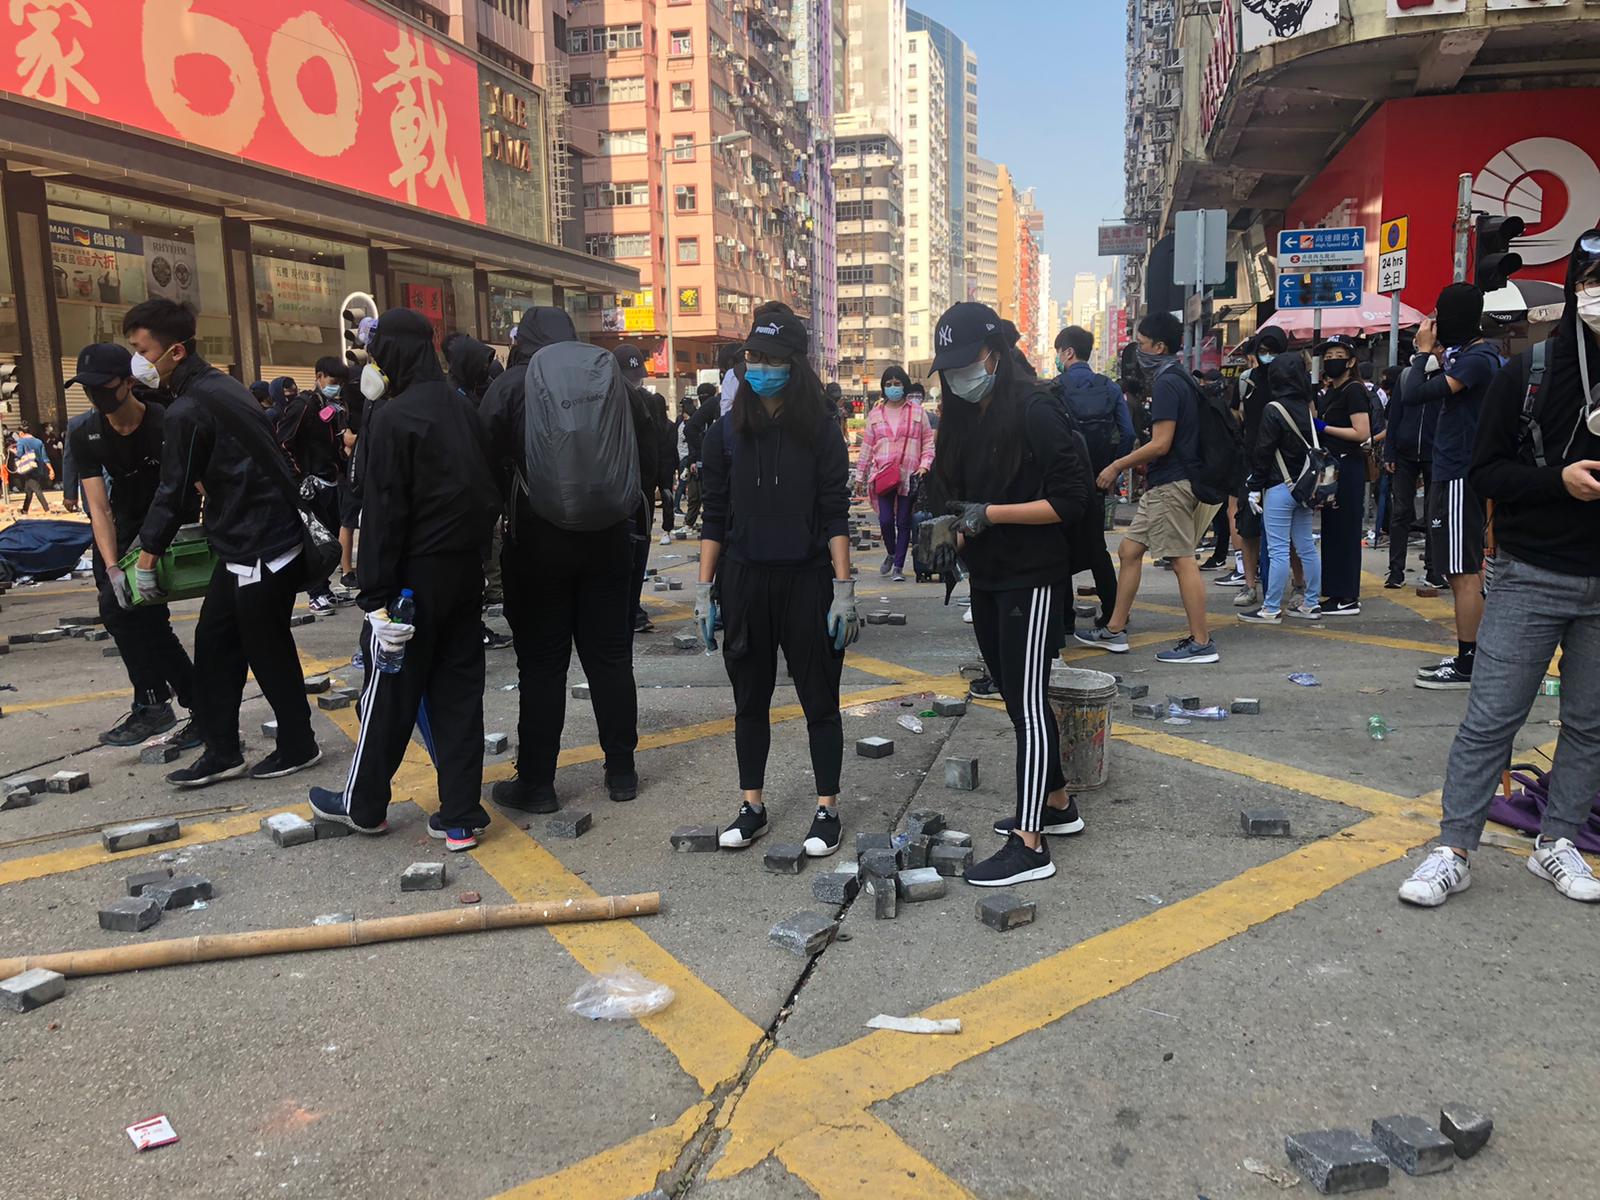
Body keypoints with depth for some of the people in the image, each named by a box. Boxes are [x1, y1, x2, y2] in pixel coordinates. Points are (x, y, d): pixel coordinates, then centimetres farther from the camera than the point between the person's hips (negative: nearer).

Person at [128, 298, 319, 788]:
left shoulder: (187, 410, -18)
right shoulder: (225, 386, 11)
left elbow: (175, 491, -13)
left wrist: (147, 557, -2)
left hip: (259, 553, -10)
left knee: (269, 654, 4)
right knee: (215, 643, 14)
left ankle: (297, 747, 20)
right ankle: (221, 751, 22)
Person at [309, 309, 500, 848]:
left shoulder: (394, 417, -13)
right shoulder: (463, 408, 7)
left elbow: (383, 514, -16)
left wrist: (376, 596, -14)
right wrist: (474, 551, 14)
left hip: (417, 574, -6)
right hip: (467, 572, 6)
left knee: (390, 692, 8)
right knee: (458, 691, 9)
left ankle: (363, 804, 26)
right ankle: (460, 816, 13)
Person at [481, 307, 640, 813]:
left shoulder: (508, 388, -5)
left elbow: (491, 468, -4)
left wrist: (509, 515, 10)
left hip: (537, 541, -3)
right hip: (607, 538, 3)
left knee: (542, 664, 3)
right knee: (610, 656, 10)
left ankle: (535, 782, 10)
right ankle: (621, 771, 18)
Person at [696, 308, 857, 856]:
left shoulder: (820, 433, -3)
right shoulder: (726, 433, 4)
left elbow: (835, 516, -4)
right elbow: (715, 518, 5)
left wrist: (844, 590, -9)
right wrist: (703, 591, 2)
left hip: (807, 581, -2)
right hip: (744, 582, 3)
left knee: (819, 699, 5)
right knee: (750, 699, 11)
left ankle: (827, 810, 17)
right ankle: (752, 808, 23)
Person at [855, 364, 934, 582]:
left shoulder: (917, 411, 7)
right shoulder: (875, 414, 11)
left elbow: (928, 441, 8)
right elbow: (867, 446, 13)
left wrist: (924, 465, -7)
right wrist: (860, 475, 12)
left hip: (909, 476, -1)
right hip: (883, 476, 1)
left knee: (904, 522, 3)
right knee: (885, 520, -6)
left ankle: (898, 566, 12)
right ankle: (891, 554, 23)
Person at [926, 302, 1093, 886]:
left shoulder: (1034, 410, -14)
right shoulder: (967, 415, 11)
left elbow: (1071, 501, -17)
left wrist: (989, 514, -22)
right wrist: (956, 531, -1)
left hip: (1033, 580, -8)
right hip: (987, 580, 8)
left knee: (1027, 703, -6)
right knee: (1017, 698, 15)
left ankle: (1030, 844, 0)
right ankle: (1057, 804, 31)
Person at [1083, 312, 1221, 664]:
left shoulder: (1167, 384, -15)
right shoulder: (1180, 378, 17)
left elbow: (1161, 444, -20)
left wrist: (1118, 466, -11)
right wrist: (1132, 463, 20)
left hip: (1171, 485, -11)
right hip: (1165, 483, 11)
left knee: (1182, 559, -7)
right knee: (1130, 550, 13)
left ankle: (1201, 643, -2)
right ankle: (1115, 630, 18)